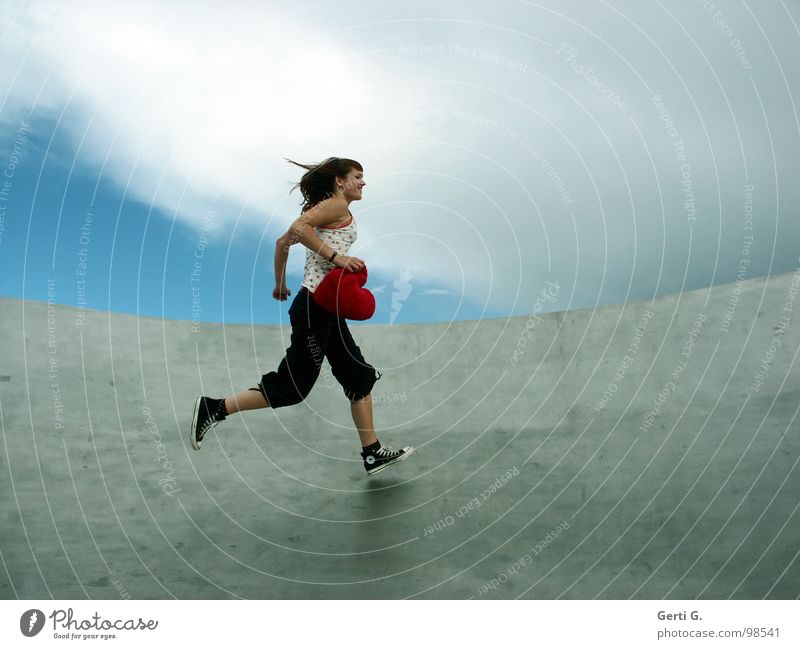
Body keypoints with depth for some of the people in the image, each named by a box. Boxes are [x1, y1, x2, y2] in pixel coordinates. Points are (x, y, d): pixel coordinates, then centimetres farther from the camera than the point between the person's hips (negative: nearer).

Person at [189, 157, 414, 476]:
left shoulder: (325, 209, 21)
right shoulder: (338, 204, -5)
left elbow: (283, 241, 22)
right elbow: (298, 226, -22)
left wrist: (280, 285, 26)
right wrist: (336, 256, -22)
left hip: (327, 308, 10)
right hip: (315, 306, -10)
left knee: (361, 377, 11)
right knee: (292, 386, -5)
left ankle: (373, 453, 17)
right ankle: (213, 409, 5)